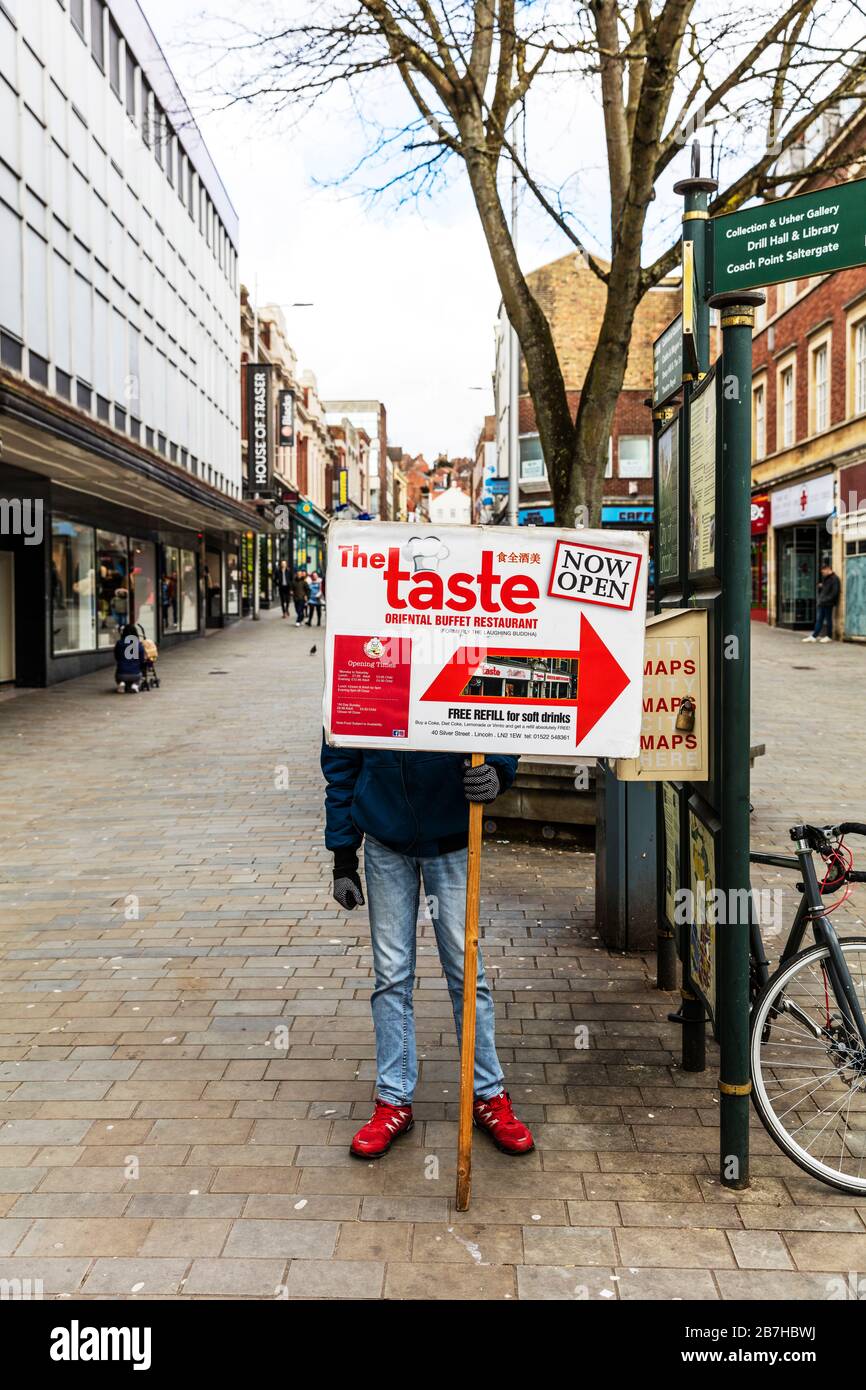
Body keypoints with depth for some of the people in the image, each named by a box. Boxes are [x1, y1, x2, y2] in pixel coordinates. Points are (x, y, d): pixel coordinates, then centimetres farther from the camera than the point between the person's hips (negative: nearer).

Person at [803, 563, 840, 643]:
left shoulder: (834, 578, -10)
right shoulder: (825, 578, 17)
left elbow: (834, 592, -17)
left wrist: (826, 600, -19)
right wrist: (820, 587, 5)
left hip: (828, 603, -8)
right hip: (821, 603, 8)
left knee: (828, 620, 1)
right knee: (819, 619, 7)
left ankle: (829, 636, 10)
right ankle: (814, 636, 8)